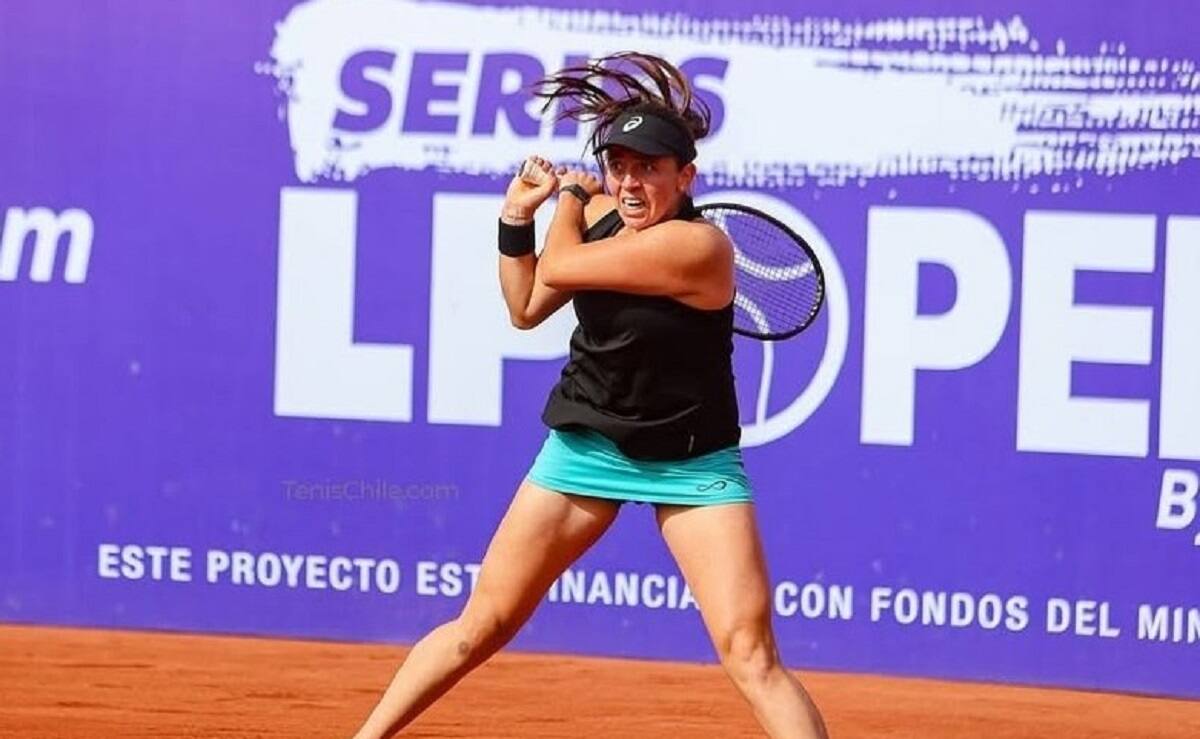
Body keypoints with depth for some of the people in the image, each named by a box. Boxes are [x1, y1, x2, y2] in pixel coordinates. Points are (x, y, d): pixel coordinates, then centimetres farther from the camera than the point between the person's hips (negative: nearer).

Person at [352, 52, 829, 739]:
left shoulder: (695, 245, -25)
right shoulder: (600, 210, -2)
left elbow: (556, 271, -17)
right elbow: (527, 308, 11)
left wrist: (572, 197, 1)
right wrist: (518, 217, -2)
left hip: (691, 462, -5)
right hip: (585, 443, 5)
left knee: (750, 651, -17)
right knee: (481, 626, 7)